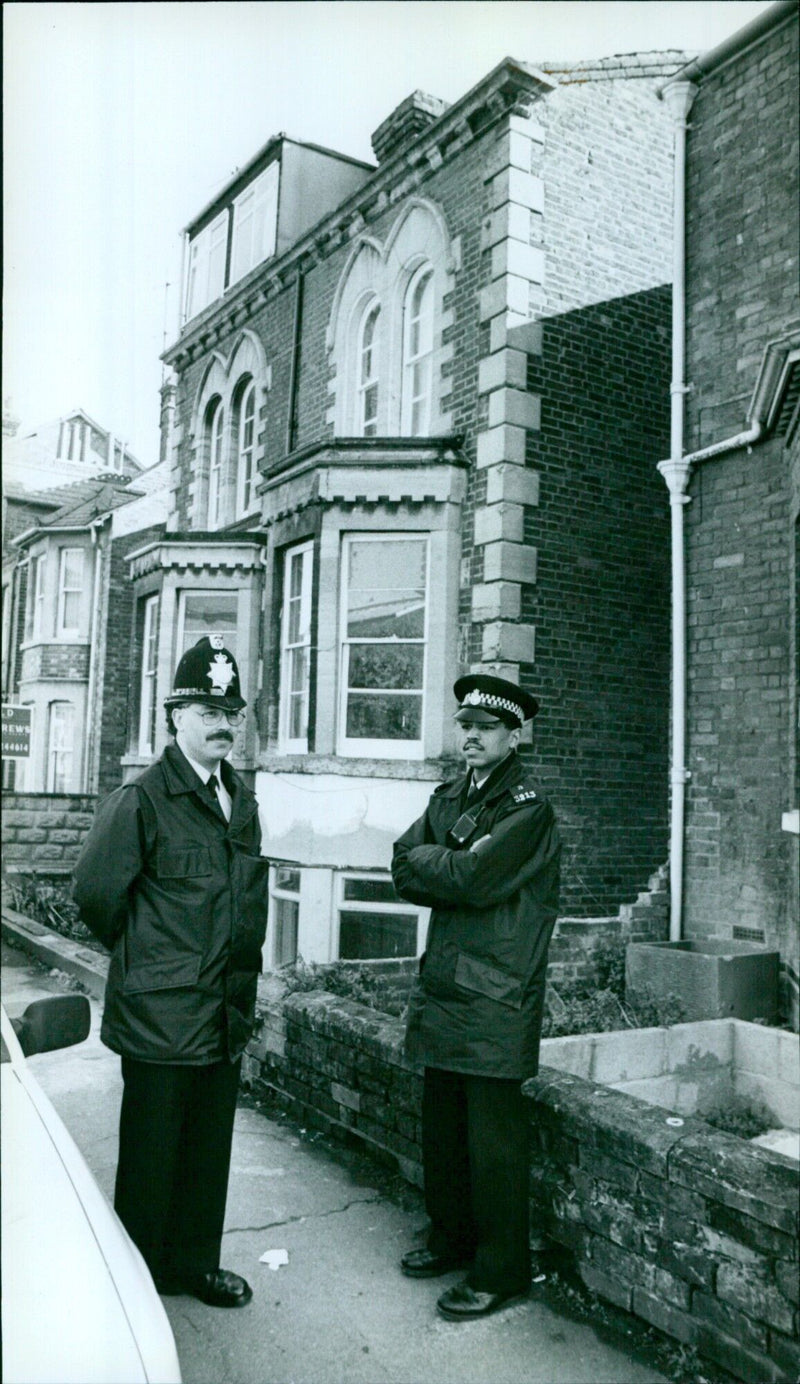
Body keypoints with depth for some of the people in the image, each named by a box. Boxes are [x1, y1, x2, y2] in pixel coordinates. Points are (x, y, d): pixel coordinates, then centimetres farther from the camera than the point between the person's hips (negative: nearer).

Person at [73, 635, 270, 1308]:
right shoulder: (142, 799, -13)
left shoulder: (243, 802, 9)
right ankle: (139, 1276, 27)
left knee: (210, 1145, 17)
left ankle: (195, 1261, 34)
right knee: (152, 1149, 9)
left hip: (226, 1012, 6)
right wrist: (140, 954, 2)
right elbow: (96, 892, -10)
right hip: (161, 1014, -6)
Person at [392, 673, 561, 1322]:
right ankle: (451, 1237, 36)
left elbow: (473, 880, -22)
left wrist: (429, 862, -6)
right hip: (444, 989, 7)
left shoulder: (528, 807, -11)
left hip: (497, 1000, -7)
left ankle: (501, 1272, 18)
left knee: (494, 1137, 2)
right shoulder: (450, 797, 13)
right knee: (442, 1126, 18)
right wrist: (455, 865, -11)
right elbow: (405, 869, 4)